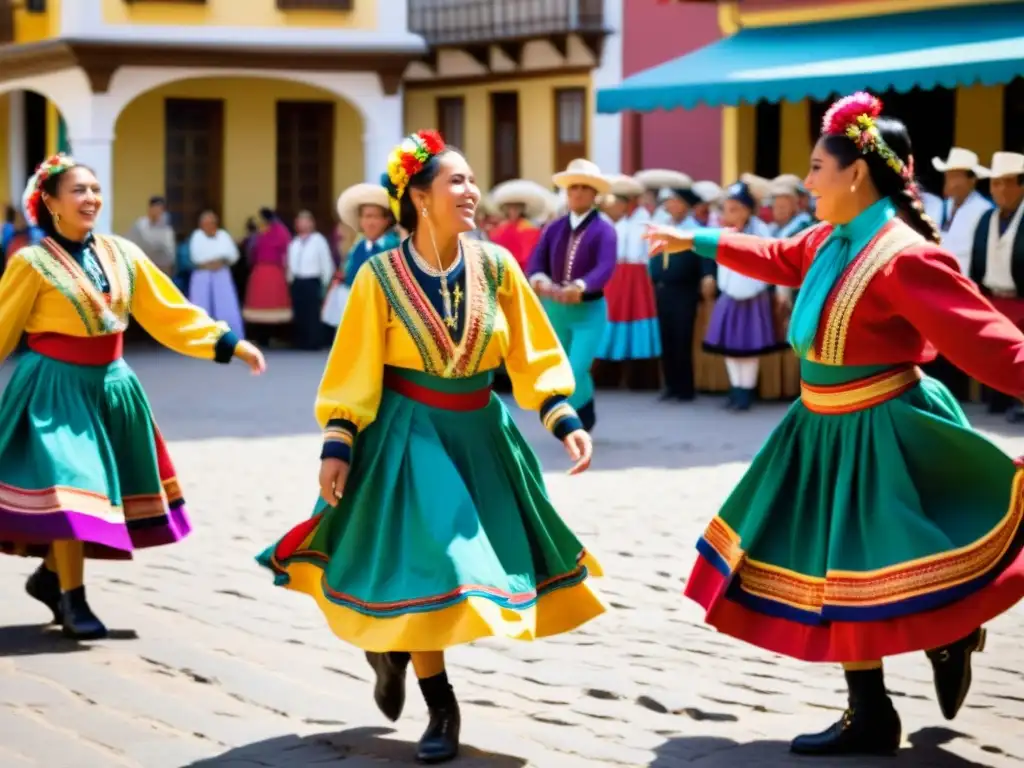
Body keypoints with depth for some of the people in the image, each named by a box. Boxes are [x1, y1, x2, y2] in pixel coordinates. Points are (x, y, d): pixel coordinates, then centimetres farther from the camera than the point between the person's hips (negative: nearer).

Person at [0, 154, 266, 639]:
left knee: (102, 487, 10)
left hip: (109, 384, 6)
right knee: (67, 486, -12)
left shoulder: (122, 254, 4)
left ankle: (50, 576, 29)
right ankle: (72, 598, 0)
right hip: (56, 387, -6)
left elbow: (170, 314, 7)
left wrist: (229, 344, 1)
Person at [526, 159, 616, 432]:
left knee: (577, 371, -15)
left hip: (589, 311, -5)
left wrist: (579, 287, -44)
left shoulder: (604, 230, -10)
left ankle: (579, 423, 3)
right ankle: (583, 420, 31)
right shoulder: (553, 229, 4)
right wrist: (540, 280, -31)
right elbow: (536, 262, -7)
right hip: (554, 309, 5)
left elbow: (605, 268, -25)